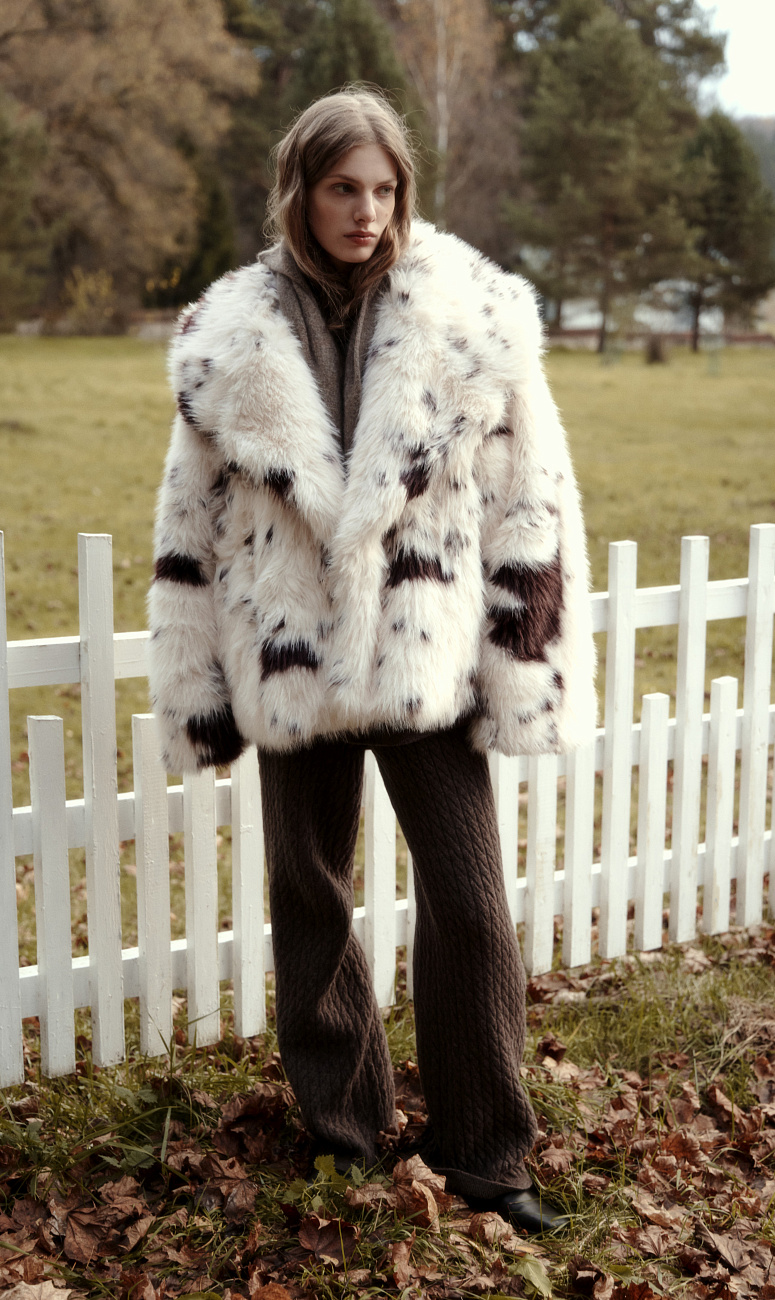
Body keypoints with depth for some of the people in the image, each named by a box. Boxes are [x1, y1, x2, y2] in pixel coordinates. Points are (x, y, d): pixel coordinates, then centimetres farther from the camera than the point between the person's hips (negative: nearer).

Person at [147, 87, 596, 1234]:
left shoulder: (474, 315, -3)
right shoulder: (231, 338, 1)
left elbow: (529, 500, -1)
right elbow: (192, 522, 6)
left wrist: (526, 670, -4)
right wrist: (200, 689, 5)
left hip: (427, 657, -1)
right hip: (293, 661, 2)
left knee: (471, 904, -1)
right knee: (310, 894, 13)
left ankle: (484, 1151, 17)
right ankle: (342, 1121, 33)